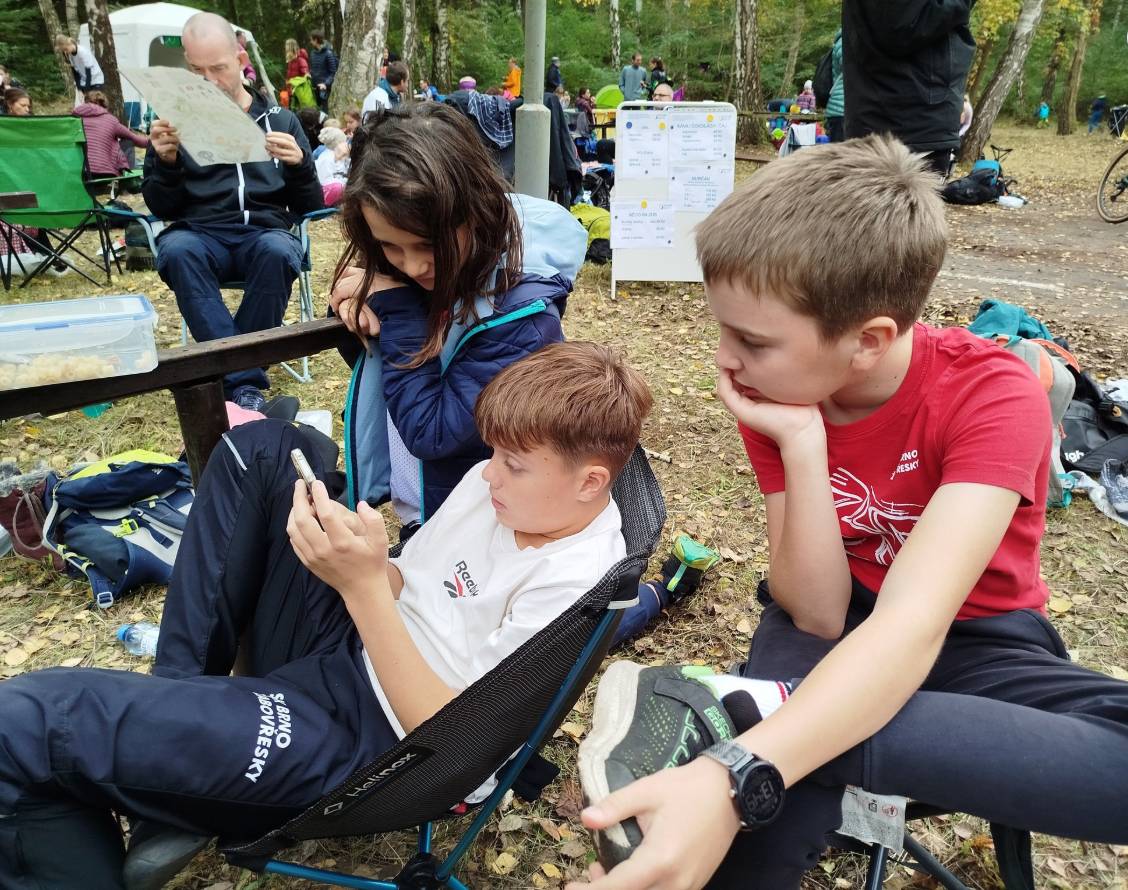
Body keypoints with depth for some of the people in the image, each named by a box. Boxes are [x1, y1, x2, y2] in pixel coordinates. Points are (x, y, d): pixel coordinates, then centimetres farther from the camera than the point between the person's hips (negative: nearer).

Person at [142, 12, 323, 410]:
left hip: (264, 232, 0)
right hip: (200, 234, 1)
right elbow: (161, 209, 9)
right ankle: (244, 381, -34)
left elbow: (310, 205, 9)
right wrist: (166, 162, -11)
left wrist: (299, 165, -12)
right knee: (177, 250, -34)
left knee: (278, 251, -36)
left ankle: (233, 374, -23)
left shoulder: (279, 119, 12)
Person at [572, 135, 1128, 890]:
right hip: (840, 622, 0)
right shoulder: (776, 395, -15)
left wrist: (735, 775, -53)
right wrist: (802, 444, -34)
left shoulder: (995, 398, -25)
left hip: (972, 636, 1)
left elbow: (913, 624, -39)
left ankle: (747, 710, -33)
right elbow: (818, 615, -20)